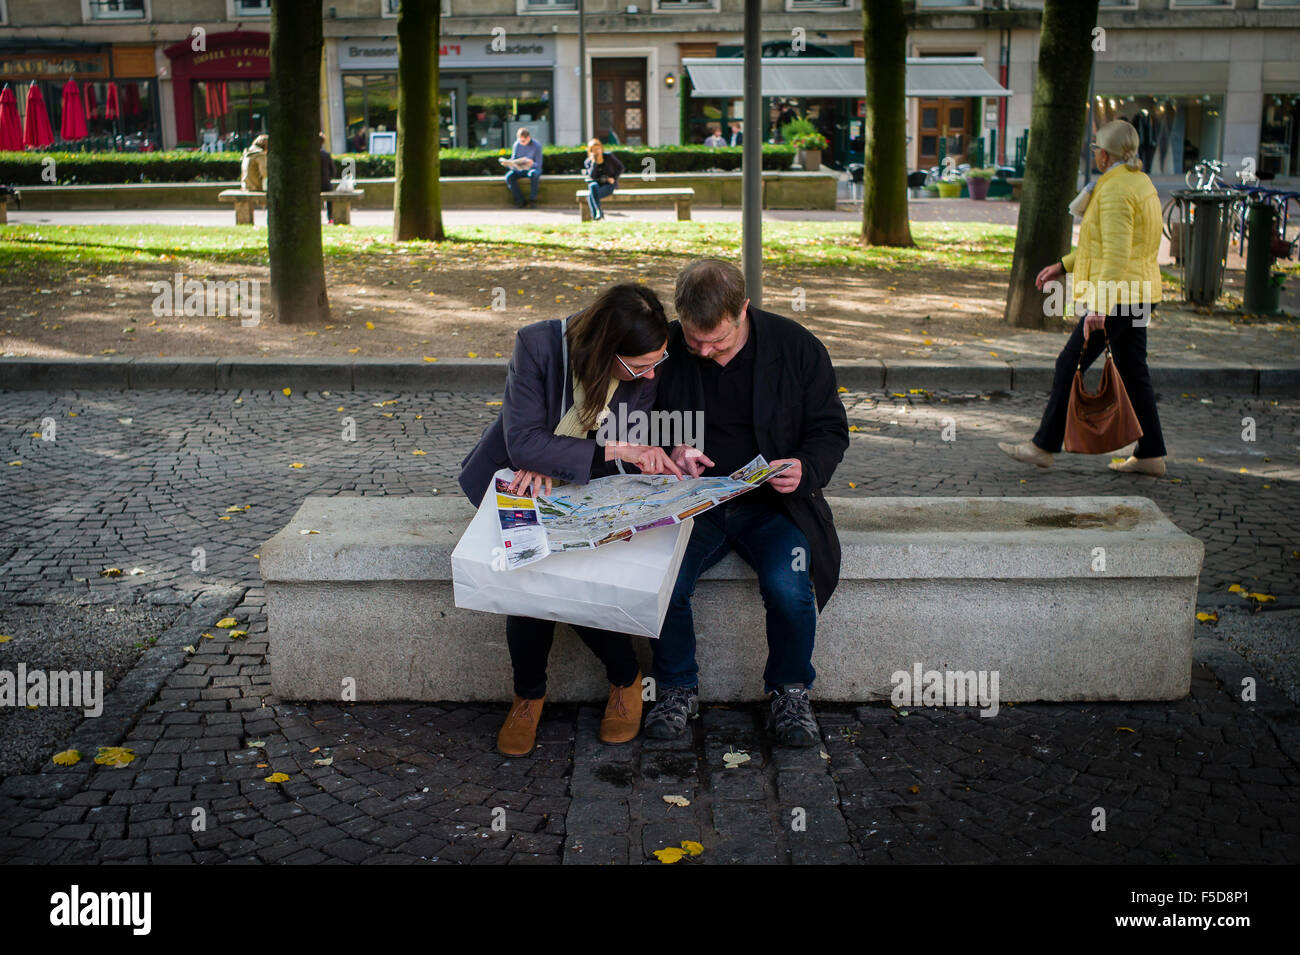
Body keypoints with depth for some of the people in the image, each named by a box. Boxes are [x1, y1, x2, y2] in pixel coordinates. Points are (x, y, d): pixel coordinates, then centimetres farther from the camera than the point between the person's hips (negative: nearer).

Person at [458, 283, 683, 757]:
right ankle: (528, 694, -2)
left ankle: (625, 679, 3)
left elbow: (633, 446, -6)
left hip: (587, 494, 1)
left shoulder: (648, 371, -16)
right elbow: (523, 443, -27)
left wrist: (551, 461, -23)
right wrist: (615, 450, -35)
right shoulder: (538, 344, -24)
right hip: (517, 484, -1)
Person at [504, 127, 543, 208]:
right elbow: (513, 159, 2)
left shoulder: (537, 145, -14)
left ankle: (532, 200, -27)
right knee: (509, 177, -26)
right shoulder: (517, 144, -3)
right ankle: (520, 201, -20)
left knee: (534, 174, -40)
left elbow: (538, 164, -15)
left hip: (533, 169, -4)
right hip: (520, 170, 4)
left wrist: (532, 163, -38)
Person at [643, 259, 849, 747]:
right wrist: (669, 452, -12)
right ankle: (677, 689, 3)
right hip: (692, 500, 1)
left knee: (789, 587, -28)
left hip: (771, 503, -1)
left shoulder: (796, 347, -5)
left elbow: (830, 429, 3)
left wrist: (806, 470, -17)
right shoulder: (666, 349, -3)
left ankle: (790, 691, 2)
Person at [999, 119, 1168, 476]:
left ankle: (1044, 446, 5)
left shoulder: (1115, 191, -18)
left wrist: (1097, 306, -31)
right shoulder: (1139, 183, 15)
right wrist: (1064, 266, 24)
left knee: (1070, 366, -2)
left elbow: (1116, 253, -26)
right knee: (1132, 372, 11)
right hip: (1137, 294, 10)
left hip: (1116, 295, -10)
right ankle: (1150, 455, 14)